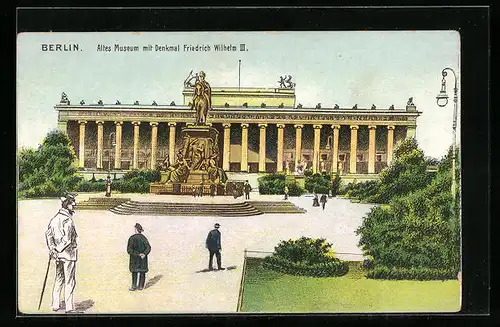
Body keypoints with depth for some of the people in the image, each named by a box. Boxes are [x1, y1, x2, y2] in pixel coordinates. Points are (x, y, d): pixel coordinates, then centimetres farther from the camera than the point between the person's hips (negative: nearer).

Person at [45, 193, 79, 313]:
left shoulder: (55, 218, 8)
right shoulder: (67, 219, -16)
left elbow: (48, 234, 7)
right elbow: (68, 239, -23)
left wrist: (52, 249, 2)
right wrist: (63, 248, -7)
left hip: (58, 254, 8)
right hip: (68, 253, -8)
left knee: (59, 279, 18)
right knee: (70, 281, -2)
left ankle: (55, 304, 23)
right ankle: (69, 307, 0)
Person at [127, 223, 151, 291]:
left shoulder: (132, 238, -12)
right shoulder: (143, 238, -2)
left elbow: (129, 250, -15)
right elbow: (148, 248, -9)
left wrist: (137, 254, -13)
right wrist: (144, 254, -16)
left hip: (134, 258, -3)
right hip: (143, 259, 3)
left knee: (134, 272, 8)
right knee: (142, 272, 11)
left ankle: (134, 286, 8)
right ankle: (141, 286, 15)